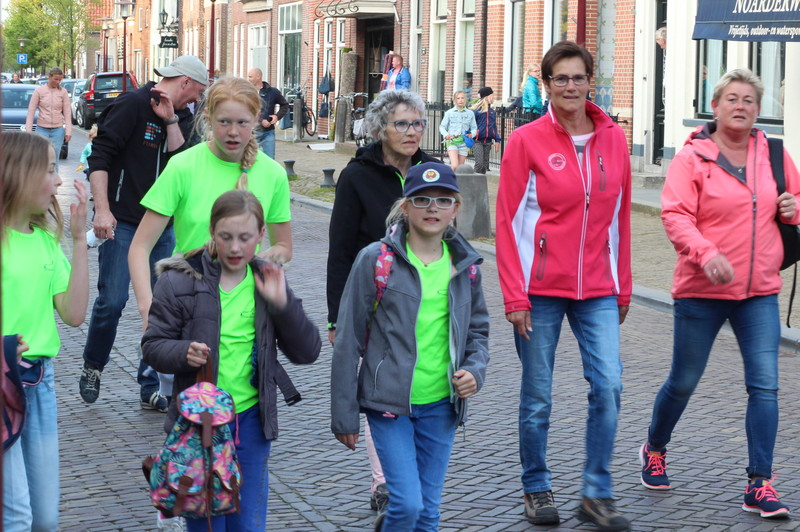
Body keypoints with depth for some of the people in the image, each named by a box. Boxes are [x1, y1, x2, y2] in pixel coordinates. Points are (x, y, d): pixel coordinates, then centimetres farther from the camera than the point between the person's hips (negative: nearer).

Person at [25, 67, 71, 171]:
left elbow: (67, 113, 5)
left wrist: (68, 131, -2)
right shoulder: (39, 90, -1)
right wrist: (28, 130, -5)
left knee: (54, 159, 2)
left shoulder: (63, 92, 4)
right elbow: (31, 111, 0)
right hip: (42, 129, -1)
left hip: (58, 130, 1)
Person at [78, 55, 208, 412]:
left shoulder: (181, 117, 13)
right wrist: (102, 209, -19)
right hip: (121, 222, -6)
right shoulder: (132, 104, -7)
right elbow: (100, 156, -12)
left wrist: (171, 122, -10)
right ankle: (92, 368, 16)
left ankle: (152, 388, 9)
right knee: (112, 300, -9)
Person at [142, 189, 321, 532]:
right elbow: (153, 345, -2)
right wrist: (183, 353, -23)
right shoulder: (180, 281, -6)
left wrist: (282, 304, -14)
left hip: (252, 420, 3)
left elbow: (307, 352, 1)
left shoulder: (267, 282, 4)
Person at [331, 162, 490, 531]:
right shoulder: (376, 260, -8)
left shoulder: (465, 265, 5)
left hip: (441, 405, 4)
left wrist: (475, 370, -3)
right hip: (389, 402, -4)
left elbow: (478, 330, 19)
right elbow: (348, 341, -5)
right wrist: (343, 414, -4)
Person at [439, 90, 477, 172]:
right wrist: (446, 134, -13)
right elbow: (442, 127, 7)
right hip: (452, 141, -2)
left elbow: (474, 128, 12)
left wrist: (472, 134, -10)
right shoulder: (449, 113, 4)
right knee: (455, 166, -20)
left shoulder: (470, 113, 8)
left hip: (464, 142, 2)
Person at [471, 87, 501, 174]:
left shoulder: (492, 112, 11)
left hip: (488, 142, 6)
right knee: (479, 163, -17)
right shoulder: (476, 110, -7)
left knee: (485, 164, 9)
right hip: (477, 141, -6)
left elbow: (494, 127, 17)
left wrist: (497, 140, 12)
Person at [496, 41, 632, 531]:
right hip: (541, 288, -3)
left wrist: (622, 288, 12)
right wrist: (514, 296, -10)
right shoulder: (527, 141, -4)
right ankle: (538, 489, 22)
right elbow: (508, 222, -5)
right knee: (538, 396, 5)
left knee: (609, 385, -6)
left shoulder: (613, 139, 5)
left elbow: (620, 217, 11)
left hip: (597, 289, 3)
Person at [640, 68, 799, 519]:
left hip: (759, 291, 3)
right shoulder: (692, 157, -6)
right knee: (684, 381, 10)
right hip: (702, 290, -3)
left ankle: (760, 485, 1)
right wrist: (706, 253, -32)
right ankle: (655, 449, 37)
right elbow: (676, 215, -16)